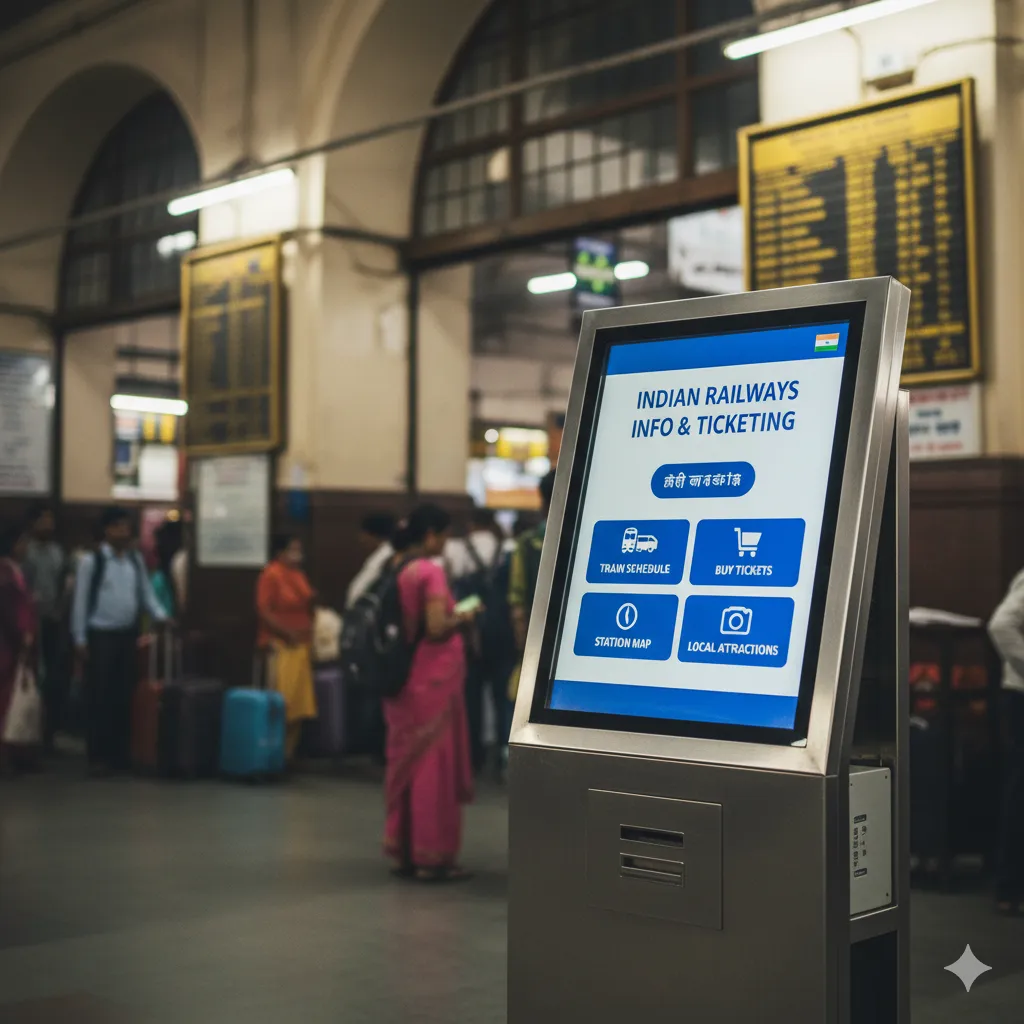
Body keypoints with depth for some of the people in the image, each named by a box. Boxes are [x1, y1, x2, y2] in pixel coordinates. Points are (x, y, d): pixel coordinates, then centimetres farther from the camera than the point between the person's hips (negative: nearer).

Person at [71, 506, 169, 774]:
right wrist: (80, 639, -9)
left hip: (128, 634, 5)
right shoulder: (91, 561, -6)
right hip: (101, 634, -5)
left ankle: (122, 753, 17)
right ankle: (98, 756, 5)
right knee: (99, 697, -1)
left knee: (124, 696, 9)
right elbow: (81, 601, -6)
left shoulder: (135, 559, 9)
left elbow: (146, 594, 13)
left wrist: (162, 616, -4)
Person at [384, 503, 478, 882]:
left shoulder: (397, 570, 8)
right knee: (433, 766, 0)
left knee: (406, 763, 13)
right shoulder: (431, 571, -15)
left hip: (402, 680, 8)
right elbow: (437, 628, -22)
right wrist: (462, 619, -4)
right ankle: (431, 856, 6)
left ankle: (403, 850, 20)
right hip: (432, 681, -8)